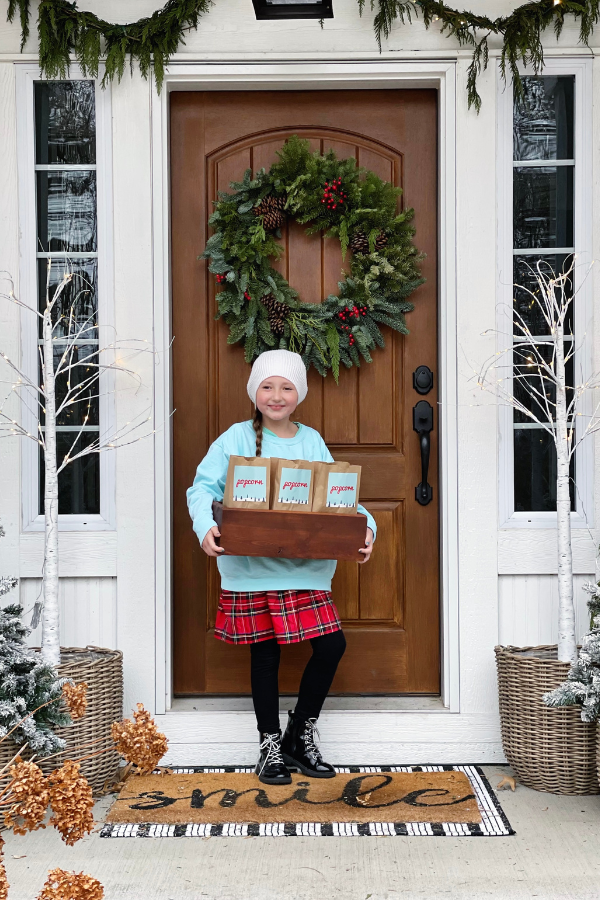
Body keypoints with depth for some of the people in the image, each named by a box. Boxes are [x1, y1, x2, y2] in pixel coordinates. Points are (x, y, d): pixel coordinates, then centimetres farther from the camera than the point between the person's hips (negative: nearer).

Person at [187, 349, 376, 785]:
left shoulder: (313, 441, 10)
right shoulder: (237, 438, 0)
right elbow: (203, 487, -6)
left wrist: (365, 525, -9)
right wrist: (206, 528, -24)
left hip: (306, 566, 3)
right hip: (252, 566, -3)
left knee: (332, 645, -1)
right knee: (265, 652, 6)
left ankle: (301, 735, 20)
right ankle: (270, 745, 25)